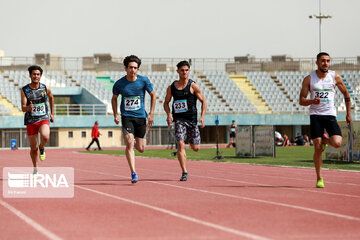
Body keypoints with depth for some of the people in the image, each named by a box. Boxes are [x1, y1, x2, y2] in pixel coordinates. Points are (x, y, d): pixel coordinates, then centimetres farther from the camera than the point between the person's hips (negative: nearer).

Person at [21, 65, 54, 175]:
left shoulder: (45, 88, -1)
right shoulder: (24, 90, -5)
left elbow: (51, 97, 20)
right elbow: (23, 108, -10)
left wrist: (52, 113, 22)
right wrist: (29, 107, -34)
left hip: (43, 118, 0)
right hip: (31, 121, 0)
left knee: (45, 136, -32)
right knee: (33, 148, 4)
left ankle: (42, 148, 3)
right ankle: (35, 168, 27)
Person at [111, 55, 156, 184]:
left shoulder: (144, 80, -5)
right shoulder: (119, 83, -3)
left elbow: (153, 95, 7)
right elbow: (114, 98, 14)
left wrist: (151, 114, 1)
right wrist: (115, 115, 4)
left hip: (141, 116, 1)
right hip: (126, 116, -1)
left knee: (141, 149, 4)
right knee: (129, 143, -18)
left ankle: (133, 145, 43)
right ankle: (133, 174, -14)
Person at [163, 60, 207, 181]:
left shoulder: (193, 86, -2)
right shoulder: (171, 87, 5)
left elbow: (203, 101, 2)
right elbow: (166, 103, 15)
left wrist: (202, 117, -10)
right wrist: (169, 114, -5)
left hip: (192, 119, 0)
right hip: (179, 119, 0)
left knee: (195, 148, 4)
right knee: (180, 144, -16)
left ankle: (190, 140, 43)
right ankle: (184, 172, -11)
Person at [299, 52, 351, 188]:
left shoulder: (335, 77, 3)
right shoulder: (309, 79, 0)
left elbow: (346, 94, 16)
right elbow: (301, 101, 1)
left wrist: (348, 113, 13)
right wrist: (312, 101, -20)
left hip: (330, 115, 1)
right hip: (315, 115, -1)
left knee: (337, 143, -19)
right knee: (317, 149, -7)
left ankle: (325, 140, 18)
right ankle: (319, 179, 6)